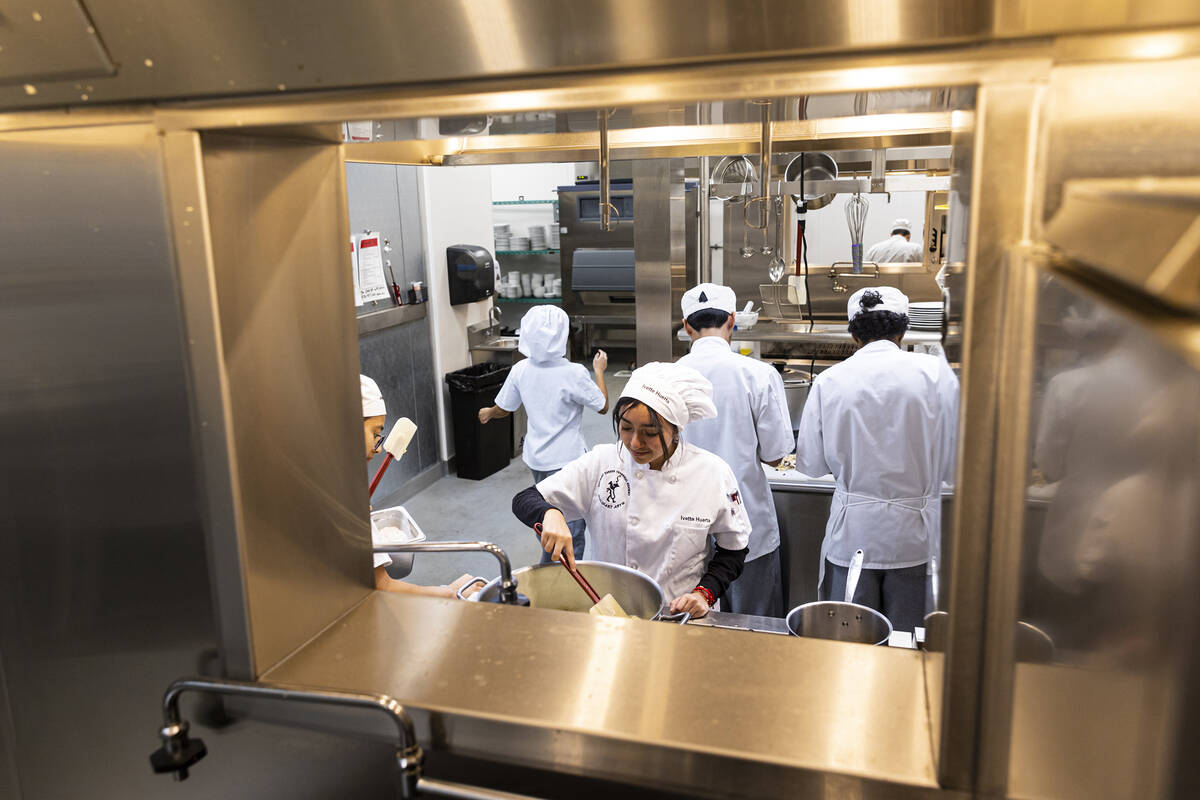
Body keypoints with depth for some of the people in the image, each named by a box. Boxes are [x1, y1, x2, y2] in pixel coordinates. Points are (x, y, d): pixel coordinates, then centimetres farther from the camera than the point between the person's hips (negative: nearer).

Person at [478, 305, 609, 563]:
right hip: (567, 459, -7)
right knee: (572, 529, 4)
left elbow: (503, 409, 7)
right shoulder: (573, 373, -21)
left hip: (536, 457, 7)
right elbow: (603, 406, -9)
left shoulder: (521, 370, -6)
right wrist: (599, 371, 5)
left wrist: (487, 413, 30)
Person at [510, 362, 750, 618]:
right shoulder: (601, 463, -5)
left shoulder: (714, 473, -7)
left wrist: (704, 593, -10)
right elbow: (524, 500, -2)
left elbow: (733, 550, 6)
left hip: (683, 618, -1)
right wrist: (550, 515, -24)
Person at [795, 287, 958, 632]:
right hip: (914, 537, 0)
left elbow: (811, 463, -2)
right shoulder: (937, 372, -8)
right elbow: (954, 462, -4)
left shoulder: (829, 380, -7)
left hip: (852, 533, 0)